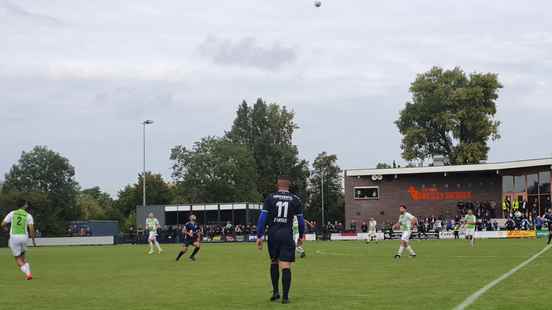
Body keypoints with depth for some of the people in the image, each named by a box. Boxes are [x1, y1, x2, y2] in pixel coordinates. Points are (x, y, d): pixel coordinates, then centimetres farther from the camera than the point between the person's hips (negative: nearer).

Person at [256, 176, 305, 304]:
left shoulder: (270, 198, 3)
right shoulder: (295, 199, 3)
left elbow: (262, 218, -2)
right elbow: (301, 220, 7)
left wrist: (259, 236, 0)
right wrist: (301, 236, 21)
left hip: (273, 234, 1)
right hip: (287, 235, -1)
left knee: (274, 262, 20)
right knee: (286, 266, -3)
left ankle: (275, 291, 14)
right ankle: (285, 297, -7)